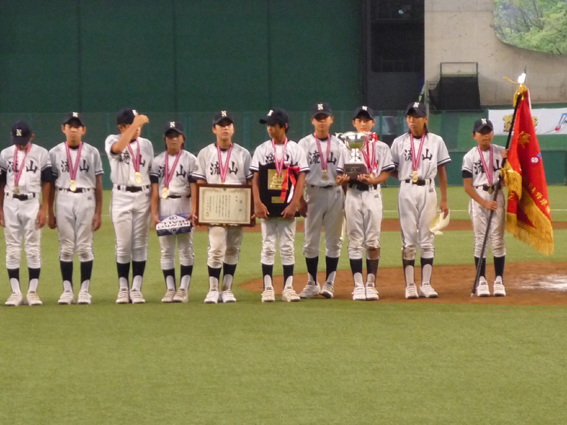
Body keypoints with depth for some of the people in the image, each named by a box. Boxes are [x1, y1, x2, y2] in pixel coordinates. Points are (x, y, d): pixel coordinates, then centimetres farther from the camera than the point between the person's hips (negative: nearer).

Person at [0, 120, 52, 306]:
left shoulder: (41, 153, 2)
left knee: (33, 249, -2)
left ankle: (33, 291, 3)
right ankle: (16, 292, 4)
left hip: (32, 204, -2)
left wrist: (44, 209, -5)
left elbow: (46, 183, 2)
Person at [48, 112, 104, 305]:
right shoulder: (55, 153, 6)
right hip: (64, 200, 1)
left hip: (86, 199, -1)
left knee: (85, 246, -1)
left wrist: (98, 213, -2)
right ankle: (67, 290, 7)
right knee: (66, 247, 2)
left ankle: (84, 290, 4)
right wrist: (49, 212, 4)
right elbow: (51, 184, 8)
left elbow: (98, 184, 4)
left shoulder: (92, 152, 4)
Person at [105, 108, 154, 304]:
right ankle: (123, 288, 7)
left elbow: (152, 173, 14)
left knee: (140, 244, 2)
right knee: (123, 245, -2)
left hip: (143, 196, 3)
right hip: (121, 196, -3)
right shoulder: (112, 140, -1)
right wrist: (136, 123, -28)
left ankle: (136, 288, 6)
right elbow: (118, 148, -26)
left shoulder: (146, 144, 11)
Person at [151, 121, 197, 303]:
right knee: (166, 250, 3)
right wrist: (154, 213, -3)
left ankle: (183, 289, -1)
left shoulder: (190, 160, 3)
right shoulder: (158, 161, 10)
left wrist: (194, 211, -17)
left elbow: (194, 188, -5)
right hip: (164, 209, 3)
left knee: (185, 249, -3)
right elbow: (154, 190, 6)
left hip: (184, 208, -3)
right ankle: (170, 289, 7)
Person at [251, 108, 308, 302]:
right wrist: (257, 203, -8)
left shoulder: (296, 150, 3)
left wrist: (294, 204, -11)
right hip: (267, 206, 1)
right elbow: (255, 179, 4)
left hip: (288, 207, -1)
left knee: (288, 247, 2)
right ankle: (268, 288, 4)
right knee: (268, 247, 2)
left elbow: (301, 179, -1)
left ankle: (288, 288, 6)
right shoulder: (261, 149, 6)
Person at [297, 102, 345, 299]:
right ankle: (312, 283, 10)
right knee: (311, 241, 1)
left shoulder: (339, 145, 9)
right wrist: (300, 199, -7)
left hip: (335, 193, 1)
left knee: (334, 240, 2)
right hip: (313, 193, -1)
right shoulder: (304, 144, 3)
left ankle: (329, 283, 7)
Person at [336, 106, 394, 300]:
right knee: (355, 242, -1)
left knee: (373, 242, -2)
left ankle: (371, 285, 3)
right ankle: (358, 286, 0)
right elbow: (341, 176, 8)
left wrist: (372, 180, -18)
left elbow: (385, 175, 2)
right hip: (353, 195, 0)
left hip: (373, 194, 0)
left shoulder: (381, 147, 10)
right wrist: (342, 180, -15)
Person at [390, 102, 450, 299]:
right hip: (407, 190, 0)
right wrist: (404, 176, -12)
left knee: (427, 239, 0)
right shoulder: (399, 142, 6)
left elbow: (441, 171, 7)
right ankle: (410, 285, 1)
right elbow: (392, 170, 9)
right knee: (408, 239, -1)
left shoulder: (436, 141, 6)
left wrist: (444, 200, 4)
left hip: (428, 190, 0)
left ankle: (426, 285, 1)